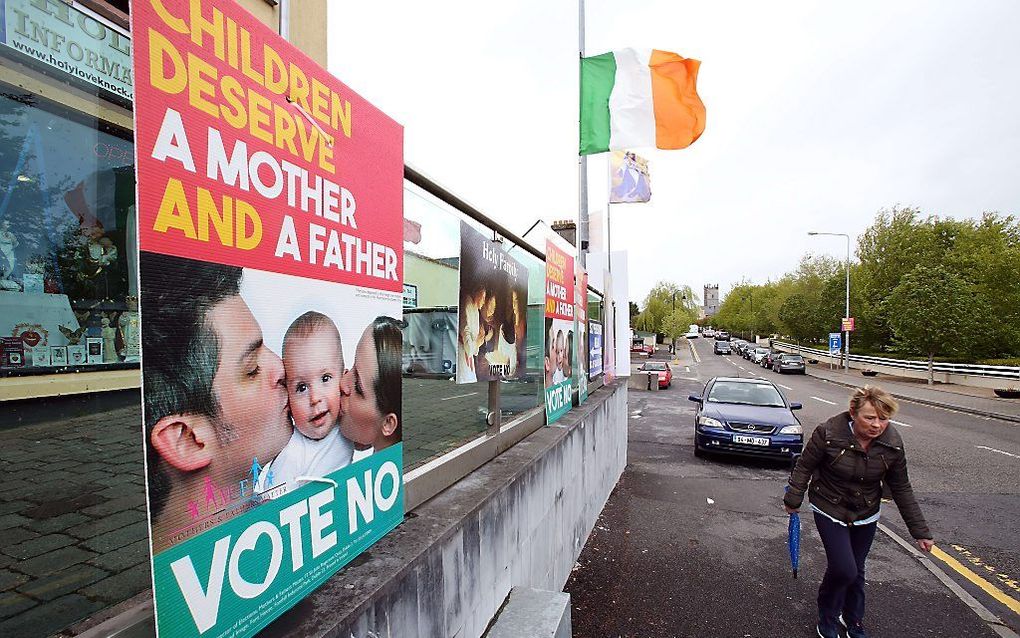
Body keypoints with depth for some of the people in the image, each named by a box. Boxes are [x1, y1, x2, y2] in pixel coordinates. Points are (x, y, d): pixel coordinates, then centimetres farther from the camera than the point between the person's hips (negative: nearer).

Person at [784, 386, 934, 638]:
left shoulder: (893, 444, -13)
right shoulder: (829, 433, -26)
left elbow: (901, 489, -2)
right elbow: (805, 466, -13)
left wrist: (920, 531, 0)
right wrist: (793, 500, -7)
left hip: (866, 515, 4)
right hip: (830, 511, -4)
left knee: (856, 571, 15)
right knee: (844, 569, -11)